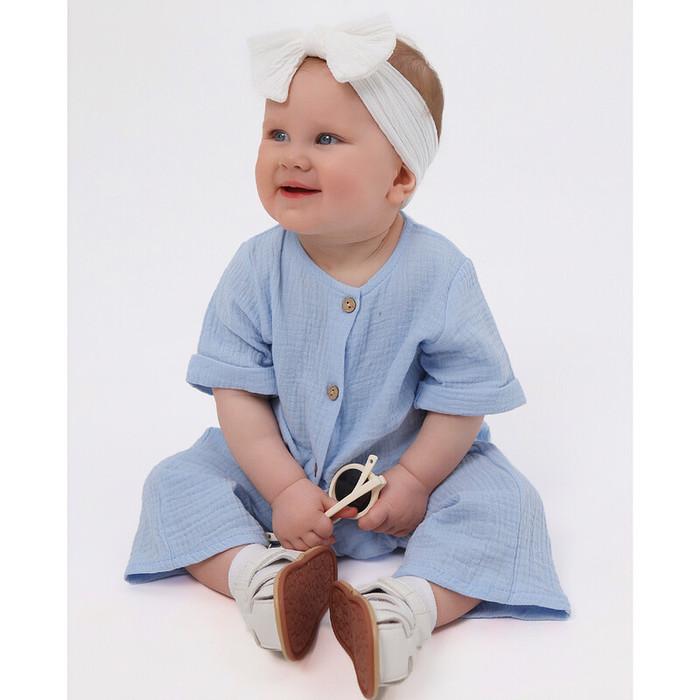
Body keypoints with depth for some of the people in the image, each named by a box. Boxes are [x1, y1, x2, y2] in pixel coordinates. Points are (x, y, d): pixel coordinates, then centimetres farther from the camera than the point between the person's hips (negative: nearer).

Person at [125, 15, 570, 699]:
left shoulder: (440, 275, -20)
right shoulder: (257, 270, -15)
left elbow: (465, 396, -12)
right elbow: (237, 391, -11)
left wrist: (414, 480, -15)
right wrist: (284, 487, -16)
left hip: (410, 466, -1)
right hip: (279, 465, 2)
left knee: (503, 502, -22)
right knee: (176, 482, -10)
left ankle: (403, 609, -33)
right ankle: (261, 579, -25)